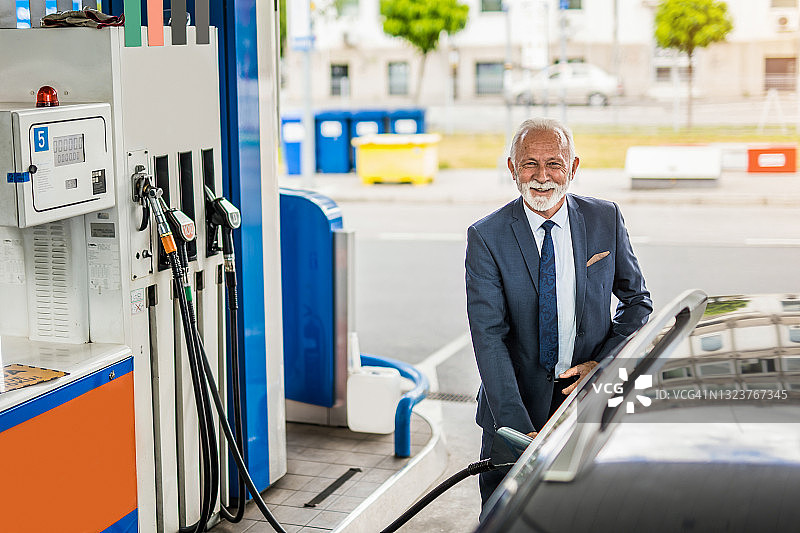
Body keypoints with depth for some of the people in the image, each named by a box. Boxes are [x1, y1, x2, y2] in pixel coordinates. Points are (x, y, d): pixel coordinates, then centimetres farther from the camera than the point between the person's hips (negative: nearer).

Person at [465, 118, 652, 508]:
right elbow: (488, 337, -17)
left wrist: (605, 363, -8)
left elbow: (637, 300, 9)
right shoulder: (486, 237, -10)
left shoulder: (606, 219, -2)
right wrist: (518, 428, -26)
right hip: (517, 401, -1)